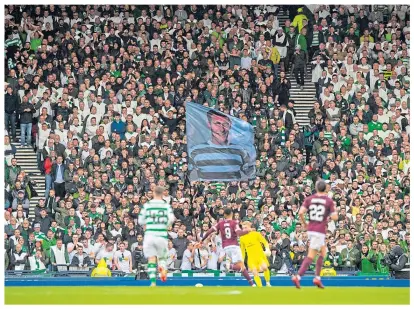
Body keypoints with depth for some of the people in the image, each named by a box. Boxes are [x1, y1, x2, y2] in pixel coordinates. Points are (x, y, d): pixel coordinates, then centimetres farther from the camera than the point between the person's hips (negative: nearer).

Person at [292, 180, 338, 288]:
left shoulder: (309, 199, 3)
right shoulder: (329, 201, -5)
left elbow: (301, 212, -8)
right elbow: (334, 217, -8)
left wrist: (303, 223, 8)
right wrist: (334, 211, 13)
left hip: (310, 230, 5)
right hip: (320, 232, -5)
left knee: (323, 252, 20)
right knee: (310, 256, -3)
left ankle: (317, 278, 13)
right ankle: (297, 277, -15)